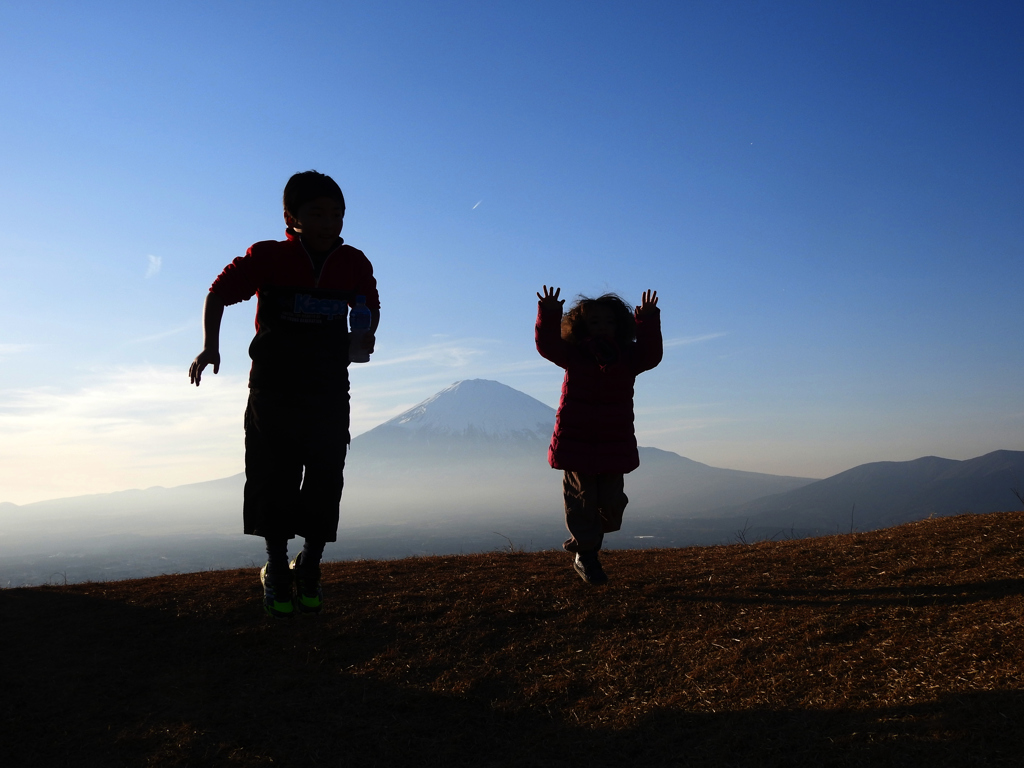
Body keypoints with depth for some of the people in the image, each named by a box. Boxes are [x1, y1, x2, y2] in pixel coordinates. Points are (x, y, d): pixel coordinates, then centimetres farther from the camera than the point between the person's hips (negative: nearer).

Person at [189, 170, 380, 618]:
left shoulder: (354, 265, 1)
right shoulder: (266, 258, -8)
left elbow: (370, 306, 19)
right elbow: (219, 294, 1)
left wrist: (366, 333, -2)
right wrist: (210, 346, -9)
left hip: (329, 389, 2)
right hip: (274, 387, -2)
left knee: (325, 480, 0)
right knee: (274, 478, 1)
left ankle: (309, 566, 19)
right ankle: (276, 568, 19)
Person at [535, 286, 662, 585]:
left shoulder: (628, 357, 5)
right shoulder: (574, 354, 0)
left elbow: (651, 354, -11)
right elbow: (547, 344, -13)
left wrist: (648, 320, -23)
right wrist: (549, 314, -29)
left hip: (615, 445, 3)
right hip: (576, 443, -2)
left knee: (612, 503, 5)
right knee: (581, 500, 2)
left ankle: (582, 540, 29)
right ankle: (586, 555, 16)